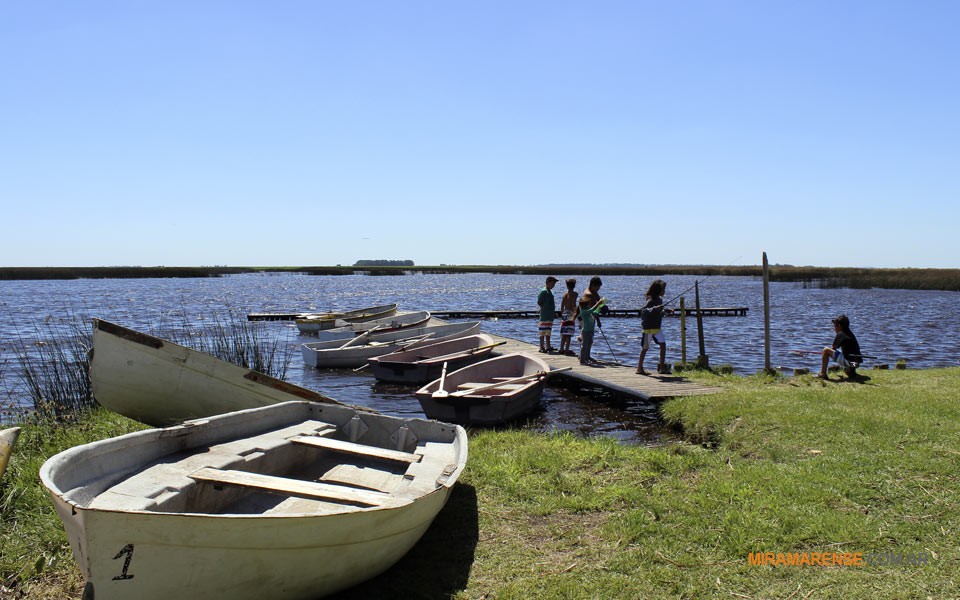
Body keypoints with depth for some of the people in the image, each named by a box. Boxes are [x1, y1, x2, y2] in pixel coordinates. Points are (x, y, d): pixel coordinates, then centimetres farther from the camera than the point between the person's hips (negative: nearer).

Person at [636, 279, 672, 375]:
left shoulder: (659, 299, 10)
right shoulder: (651, 300, -16)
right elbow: (643, 310, -30)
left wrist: (664, 311, 10)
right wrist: (655, 308, -38)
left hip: (657, 328, 8)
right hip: (648, 328, -8)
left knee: (663, 344, -3)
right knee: (645, 348, 0)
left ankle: (662, 367, 0)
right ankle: (639, 368, 11)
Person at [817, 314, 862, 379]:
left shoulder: (840, 335, -6)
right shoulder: (851, 334, 16)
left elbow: (833, 348, 0)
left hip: (849, 361, -8)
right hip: (857, 362, 8)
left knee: (826, 350, -8)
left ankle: (823, 374, -8)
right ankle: (850, 370, 26)